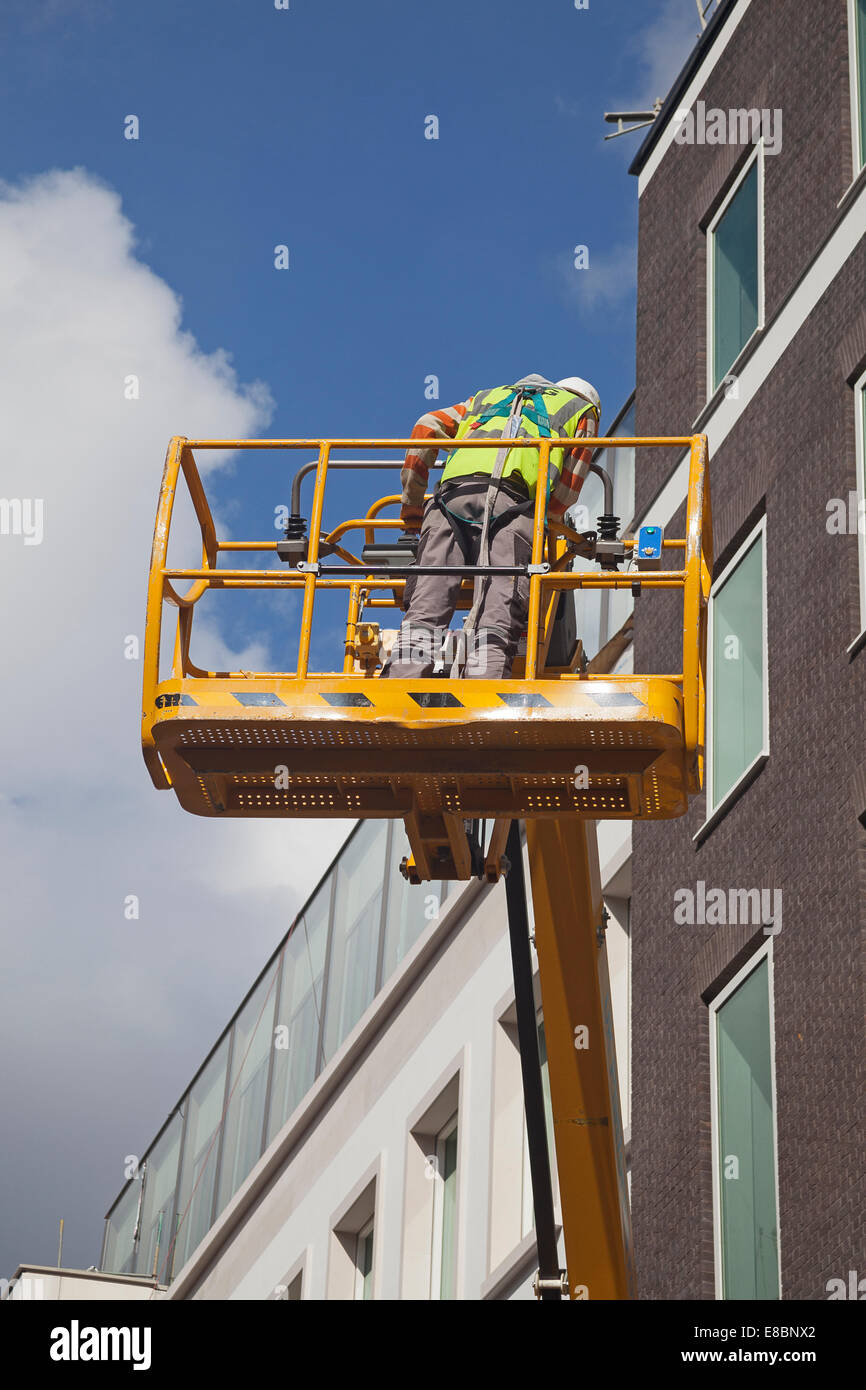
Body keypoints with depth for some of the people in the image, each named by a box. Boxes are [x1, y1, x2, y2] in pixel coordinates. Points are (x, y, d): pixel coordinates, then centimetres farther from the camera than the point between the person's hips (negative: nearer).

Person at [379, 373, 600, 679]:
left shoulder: (486, 398, 40)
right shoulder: (583, 410, 31)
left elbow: (426, 429, 27)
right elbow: (567, 491, 21)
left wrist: (411, 514, 29)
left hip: (454, 492, 3)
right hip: (514, 499, -3)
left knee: (425, 609, -7)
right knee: (497, 618, -14)